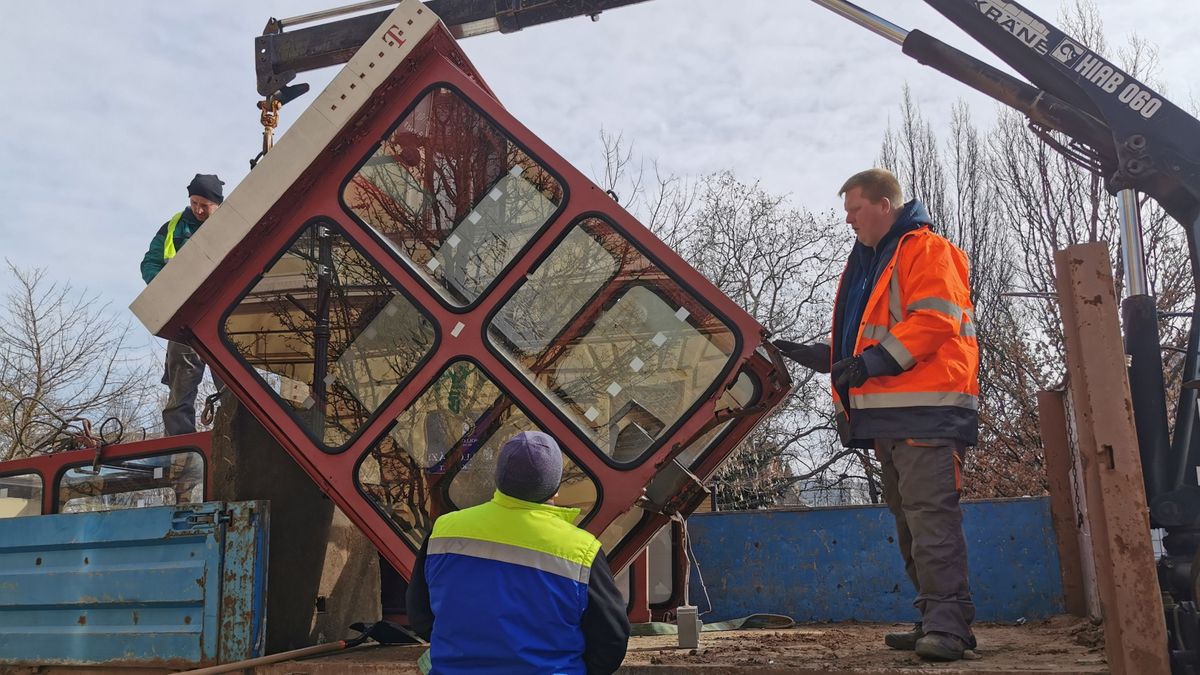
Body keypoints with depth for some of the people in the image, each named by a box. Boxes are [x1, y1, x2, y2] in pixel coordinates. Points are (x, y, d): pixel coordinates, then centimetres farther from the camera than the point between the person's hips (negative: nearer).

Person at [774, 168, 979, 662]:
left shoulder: (926, 251, -3)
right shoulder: (867, 263, 25)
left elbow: (935, 321, -17)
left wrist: (875, 361, -21)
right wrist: (814, 355, 16)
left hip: (926, 414, -10)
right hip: (887, 415, 10)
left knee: (931, 514, -14)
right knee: (908, 518, 10)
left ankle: (947, 624, -11)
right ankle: (936, 620, 17)